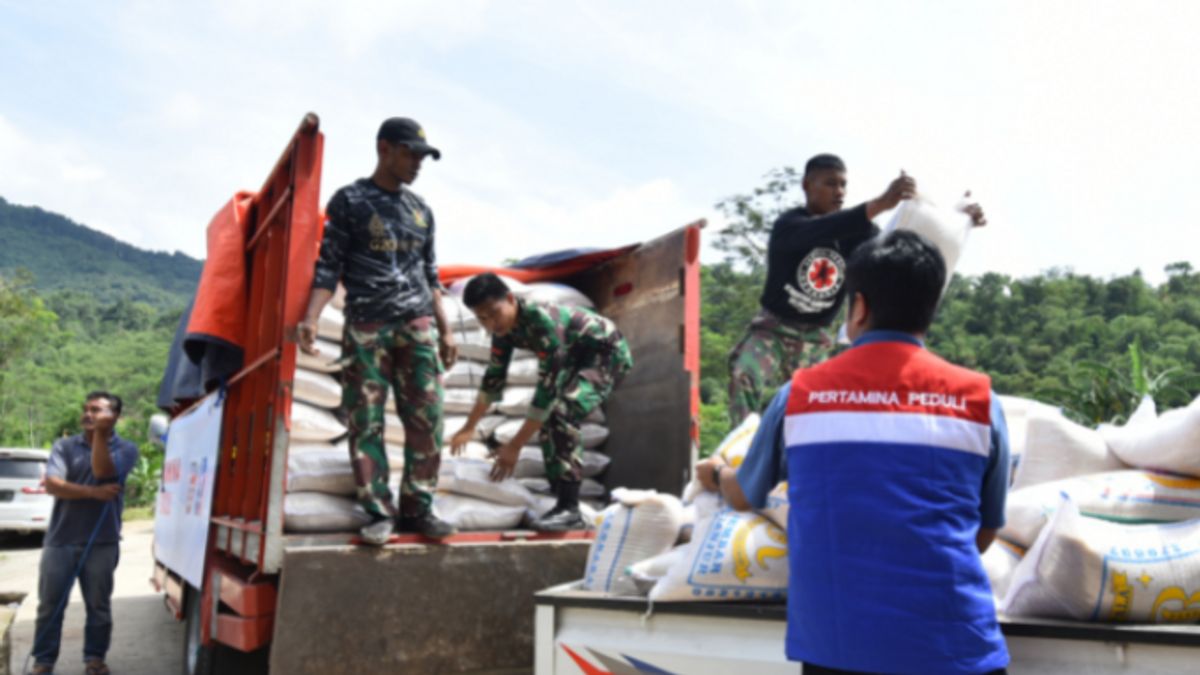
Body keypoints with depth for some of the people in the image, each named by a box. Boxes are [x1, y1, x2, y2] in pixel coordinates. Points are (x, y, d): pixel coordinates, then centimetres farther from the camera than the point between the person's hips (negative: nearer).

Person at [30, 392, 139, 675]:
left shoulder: (125, 449, 1)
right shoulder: (64, 446, 5)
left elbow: (102, 470, -17)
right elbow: (52, 484, -7)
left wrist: (101, 433, -19)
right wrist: (93, 493, -16)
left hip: (101, 543, -1)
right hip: (60, 540, 1)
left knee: (99, 605, 6)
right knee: (50, 605, 6)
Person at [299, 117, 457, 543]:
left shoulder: (421, 210, 17)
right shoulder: (349, 200, 4)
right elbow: (328, 265, -1)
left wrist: (445, 330, 15)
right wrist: (311, 318, -15)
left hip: (418, 325, 4)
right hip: (365, 327, -3)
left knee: (425, 419, -2)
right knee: (365, 421, -3)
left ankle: (417, 509, 7)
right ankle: (379, 513, 5)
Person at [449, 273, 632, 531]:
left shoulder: (543, 322, -36)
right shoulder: (504, 328, -9)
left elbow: (547, 388, -36)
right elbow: (494, 377, 5)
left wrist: (515, 446, -35)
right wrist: (469, 427, 11)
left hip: (607, 353, -9)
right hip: (577, 358, 9)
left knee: (563, 413, -26)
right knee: (547, 418, 4)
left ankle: (569, 509, -22)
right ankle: (565, 505, 13)